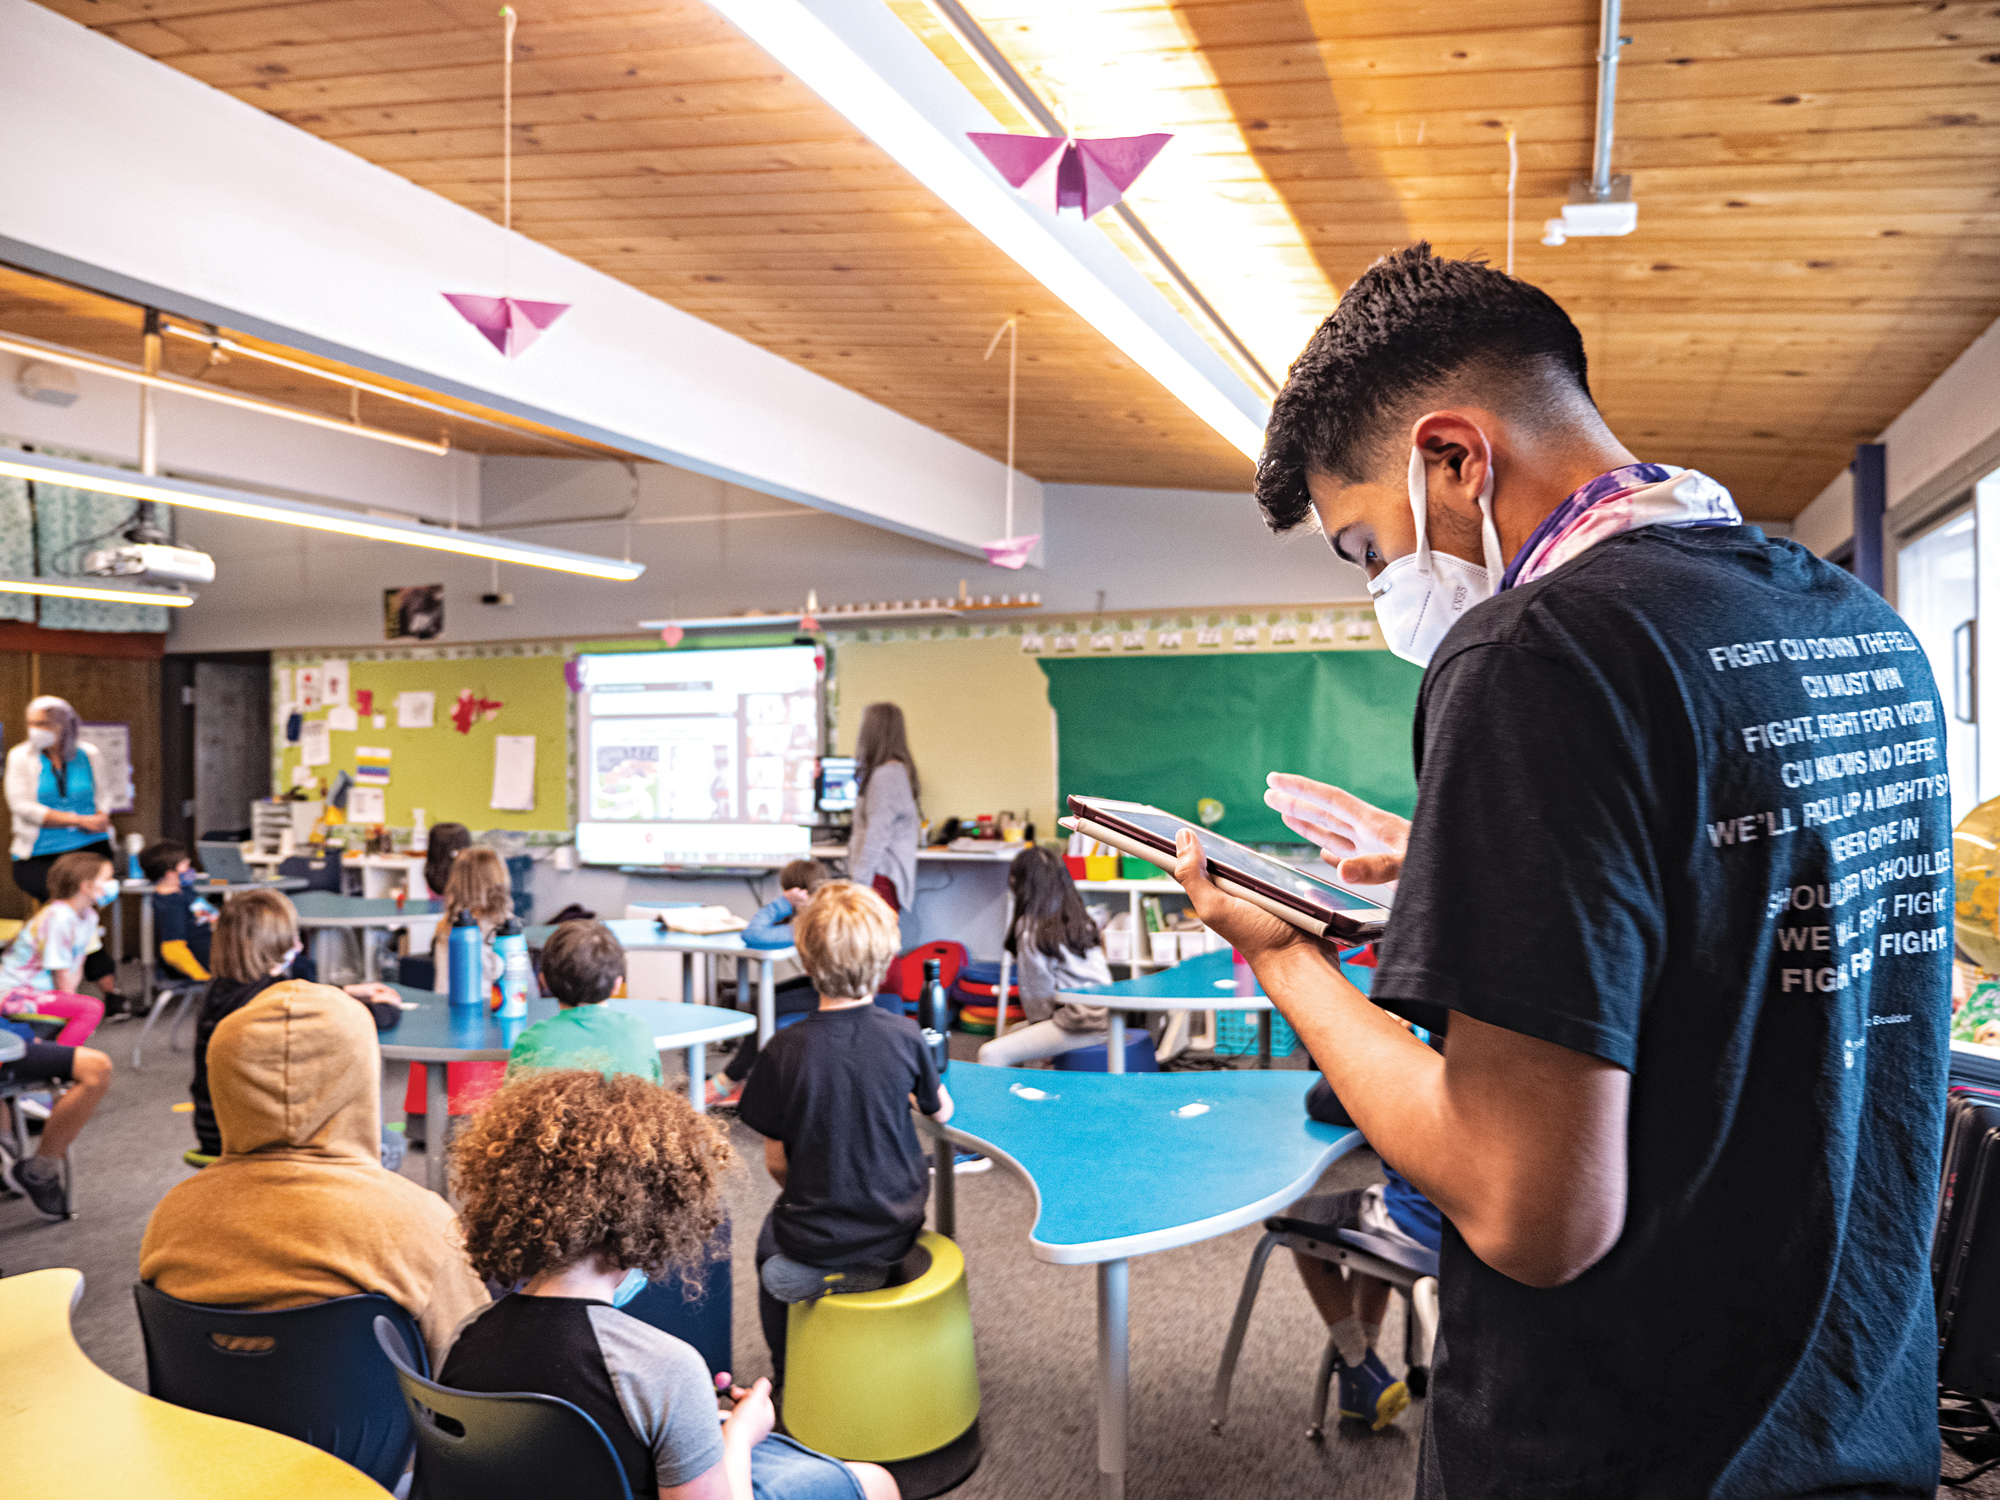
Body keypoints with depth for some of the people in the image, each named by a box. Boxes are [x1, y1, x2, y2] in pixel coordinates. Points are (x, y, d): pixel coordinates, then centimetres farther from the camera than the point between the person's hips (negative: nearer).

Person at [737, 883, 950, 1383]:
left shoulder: (785, 1049, -18)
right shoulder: (904, 1037, -15)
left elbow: (776, 1163, -8)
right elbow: (942, 1113, 4)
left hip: (816, 1250, -2)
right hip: (895, 1237, 2)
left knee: (770, 1236, 31)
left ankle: (786, 1377, 39)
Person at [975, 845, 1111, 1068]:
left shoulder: (1031, 928, -10)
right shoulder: (1079, 918, 12)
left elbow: (1038, 990, -6)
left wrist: (1039, 1022, 11)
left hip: (1079, 1025, -9)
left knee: (990, 1054, -13)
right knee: (1014, 1032, 28)